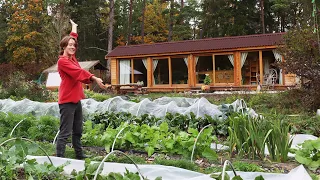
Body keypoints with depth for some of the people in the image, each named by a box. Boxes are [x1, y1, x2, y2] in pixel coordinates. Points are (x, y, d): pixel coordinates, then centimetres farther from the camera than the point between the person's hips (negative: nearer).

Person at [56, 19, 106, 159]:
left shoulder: (72, 57, 12)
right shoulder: (62, 61, -10)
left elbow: (73, 38, 27)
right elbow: (79, 72, -22)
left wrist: (74, 27, 39)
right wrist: (94, 78, -27)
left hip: (76, 99, 9)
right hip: (67, 101, -9)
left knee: (78, 131, 15)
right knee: (65, 132, -8)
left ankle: (79, 154, 25)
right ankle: (59, 157, -3)